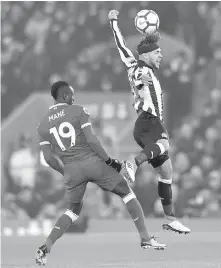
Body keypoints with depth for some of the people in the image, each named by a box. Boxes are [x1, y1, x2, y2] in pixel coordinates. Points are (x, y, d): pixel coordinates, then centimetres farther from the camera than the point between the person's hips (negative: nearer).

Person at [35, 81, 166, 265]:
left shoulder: (43, 125, 9)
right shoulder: (78, 111, -2)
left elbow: (49, 158, 5)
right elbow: (92, 140, -12)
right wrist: (110, 162, -4)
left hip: (71, 169, 4)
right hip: (92, 161, -4)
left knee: (73, 210, 23)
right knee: (127, 194, 14)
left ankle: (46, 247, 5)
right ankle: (145, 238, 9)